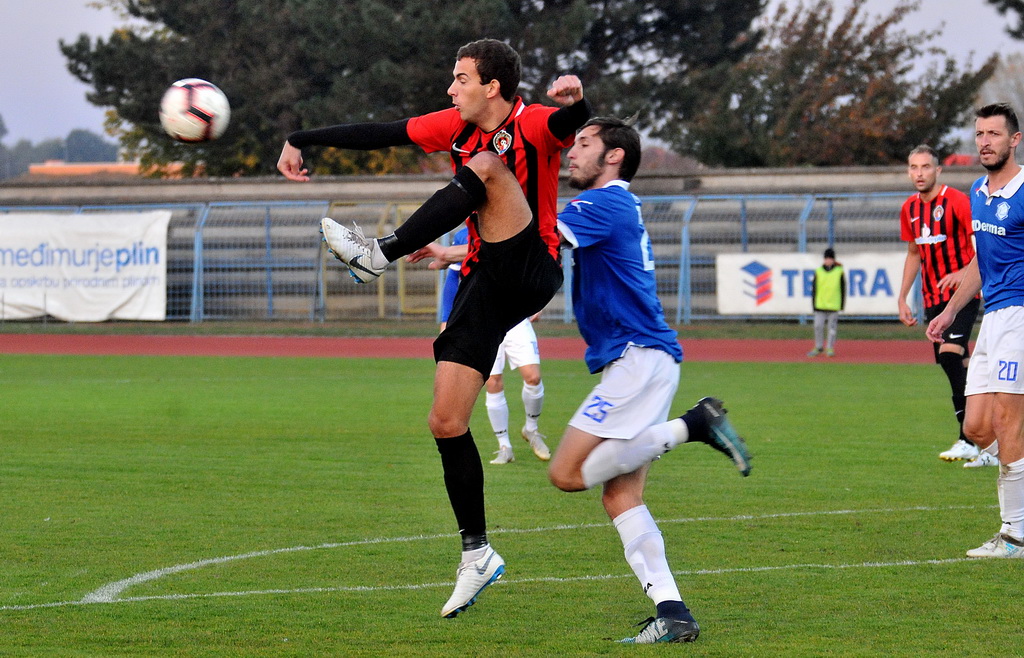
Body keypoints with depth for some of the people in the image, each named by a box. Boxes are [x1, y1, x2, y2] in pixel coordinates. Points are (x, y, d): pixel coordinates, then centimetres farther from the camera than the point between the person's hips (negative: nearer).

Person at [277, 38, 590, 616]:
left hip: (532, 274, -7)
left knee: (485, 166, -27)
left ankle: (380, 255, -29)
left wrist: (575, 100, -54)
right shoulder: (457, 127, 10)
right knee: (446, 423, -2)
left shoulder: (535, 125, -9)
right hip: (485, 283, 7)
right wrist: (302, 140, 13)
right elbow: (381, 135, 14)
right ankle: (477, 555, 9)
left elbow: (573, 119, -31)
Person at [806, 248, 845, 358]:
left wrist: (842, 304, 1)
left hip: (834, 306, -1)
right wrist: (813, 304, 3)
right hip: (820, 306, 1)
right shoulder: (818, 271, 4)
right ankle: (818, 348, 13)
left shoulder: (839, 271, 1)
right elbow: (814, 288, 7)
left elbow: (843, 289, 4)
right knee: (818, 326, 0)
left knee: (832, 327, 1)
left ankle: (830, 348, 8)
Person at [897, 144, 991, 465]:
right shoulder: (910, 209, 11)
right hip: (933, 299, 7)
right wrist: (902, 298, 19)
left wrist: (963, 273, -25)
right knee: (954, 366, 5)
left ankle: (969, 440, -21)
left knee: (950, 354, -23)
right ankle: (982, 445, 12)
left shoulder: (957, 201, -10)